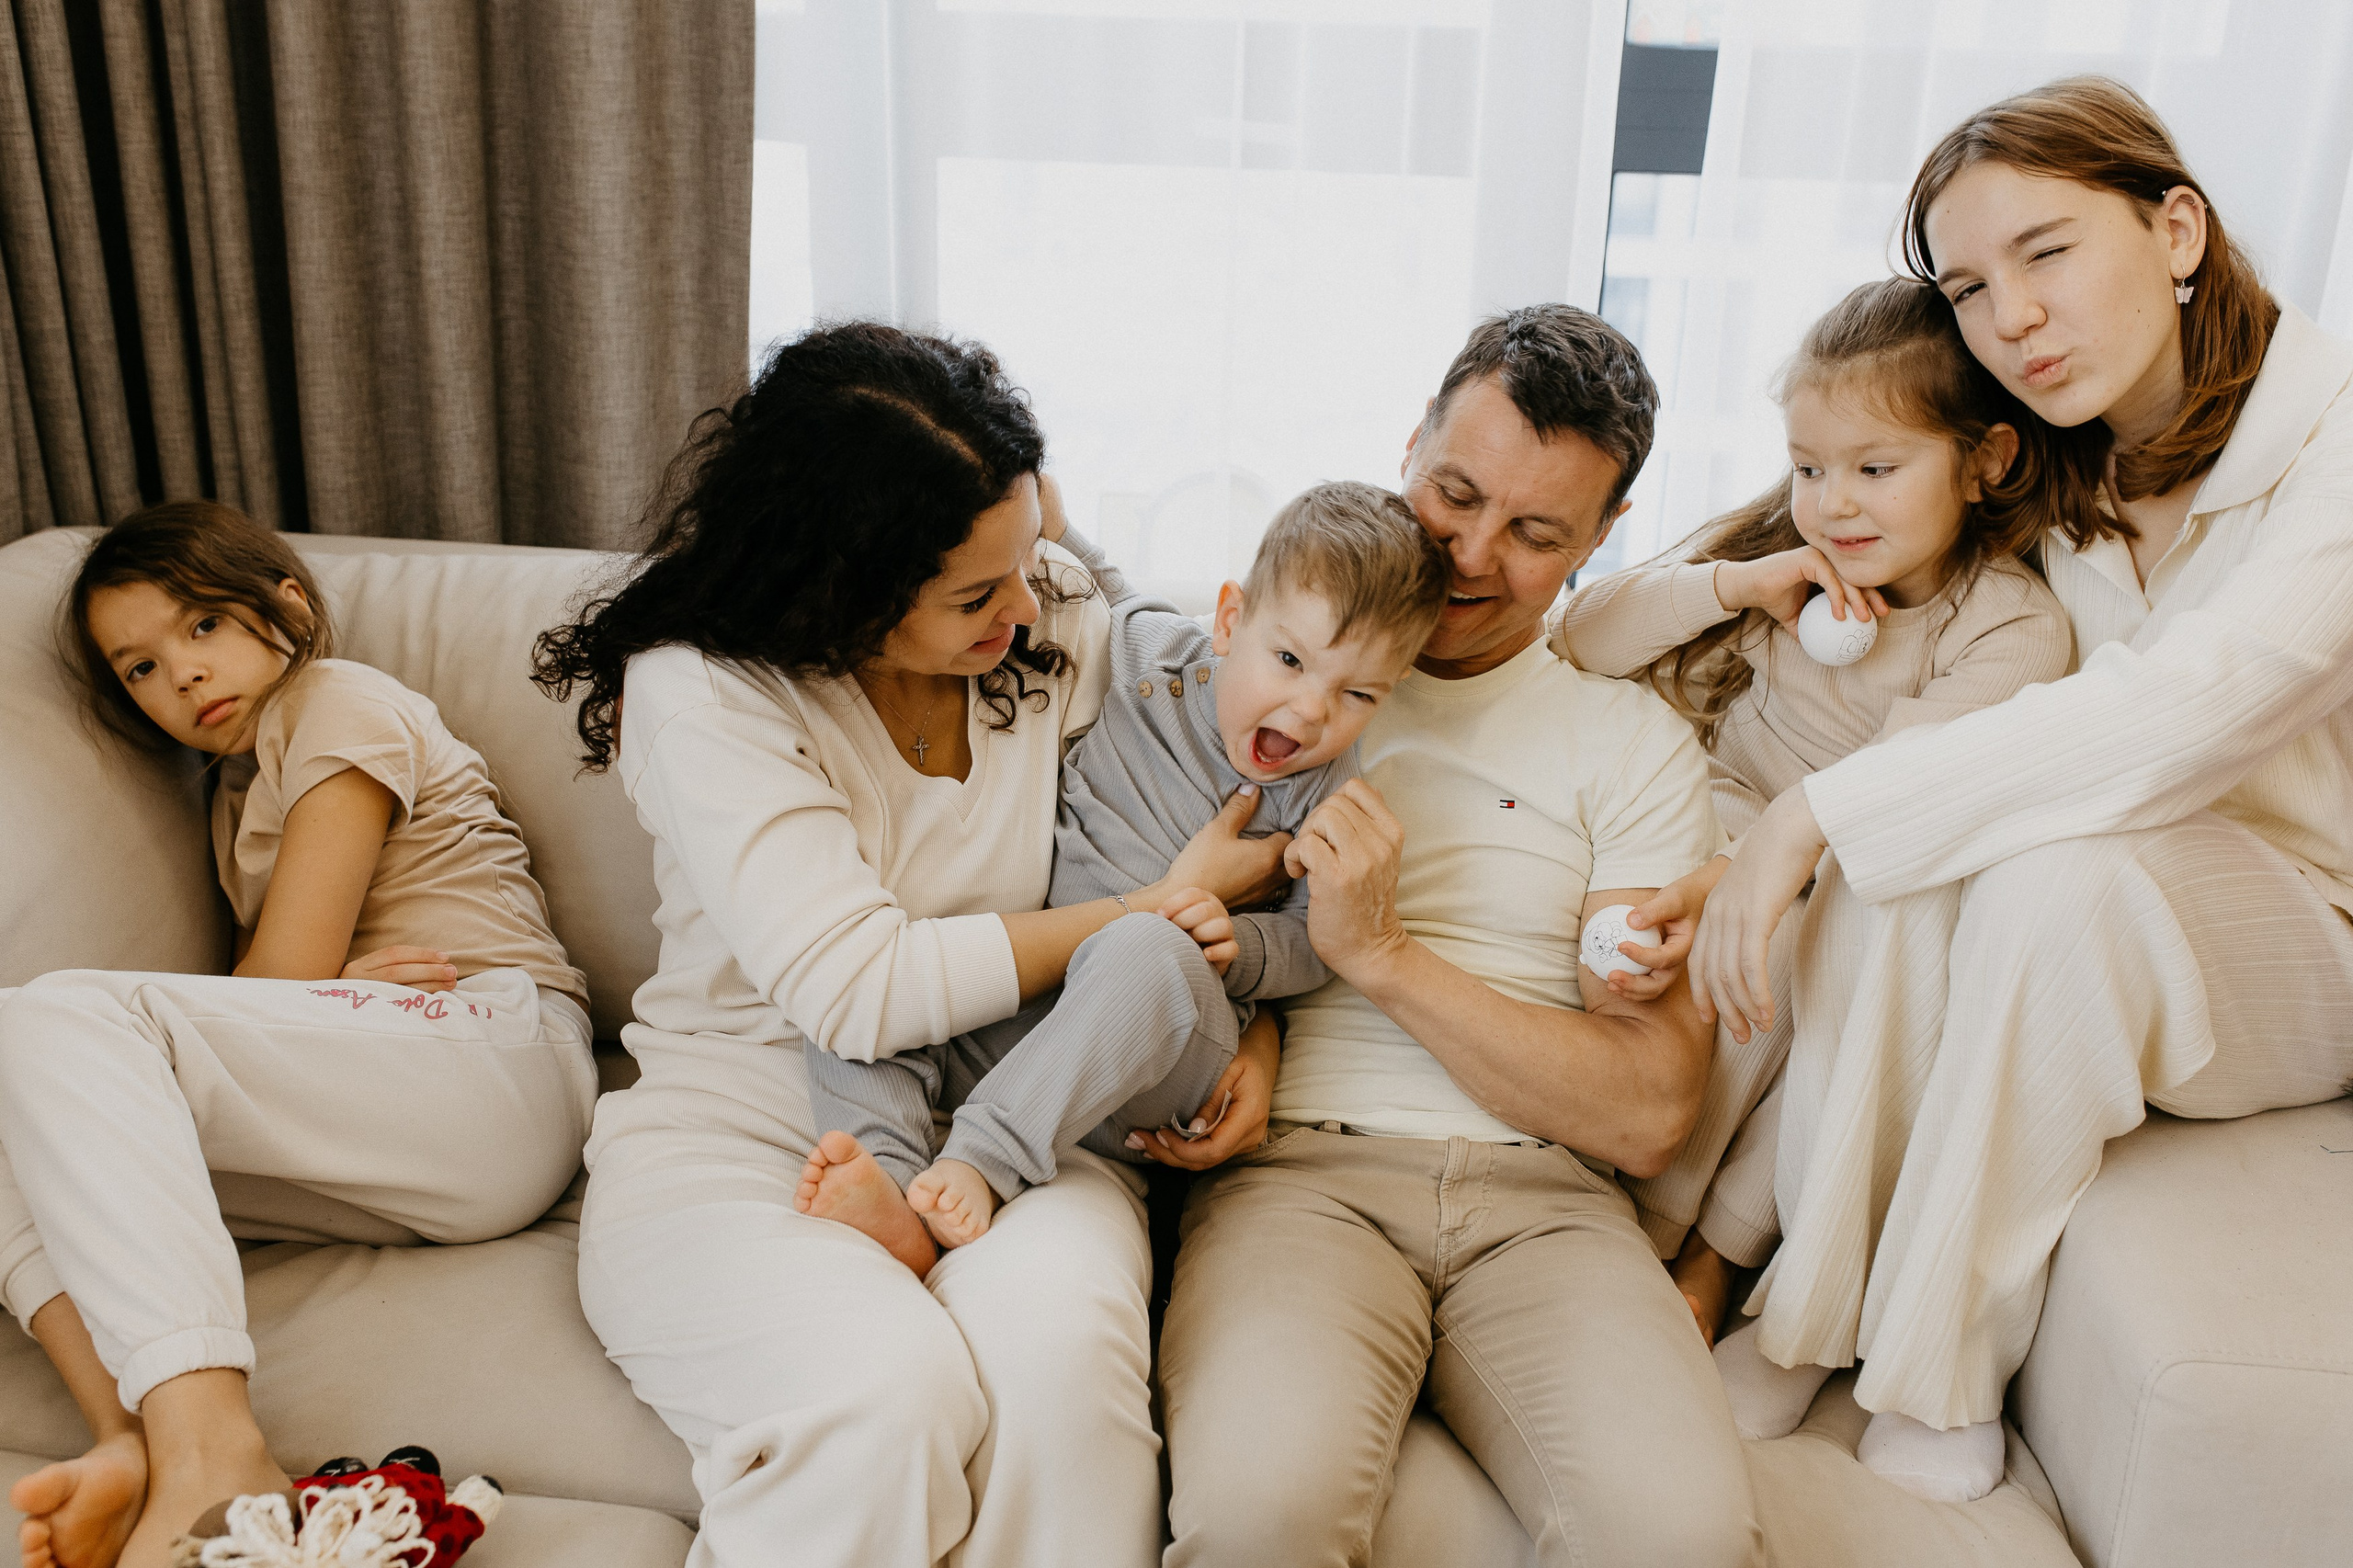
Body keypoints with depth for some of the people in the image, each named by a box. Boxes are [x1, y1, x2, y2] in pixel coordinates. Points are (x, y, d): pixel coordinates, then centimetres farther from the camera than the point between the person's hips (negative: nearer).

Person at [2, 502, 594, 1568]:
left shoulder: (343, 703, 6)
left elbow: (289, 976, -5)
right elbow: (264, 1020, 16)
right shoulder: (237, 791, 32)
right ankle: (132, 1440, -31)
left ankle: (209, 1452, -38)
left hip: (496, 1057, -8)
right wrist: (332, 991, -4)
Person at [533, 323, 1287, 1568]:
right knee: (890, 1386, -32)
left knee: (1054, 1336, -31)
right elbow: (861, 992, -21)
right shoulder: (700, 688, -13)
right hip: (737, 1138, -2)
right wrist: (1163, 906, -14)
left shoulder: (1056, 621, 0)